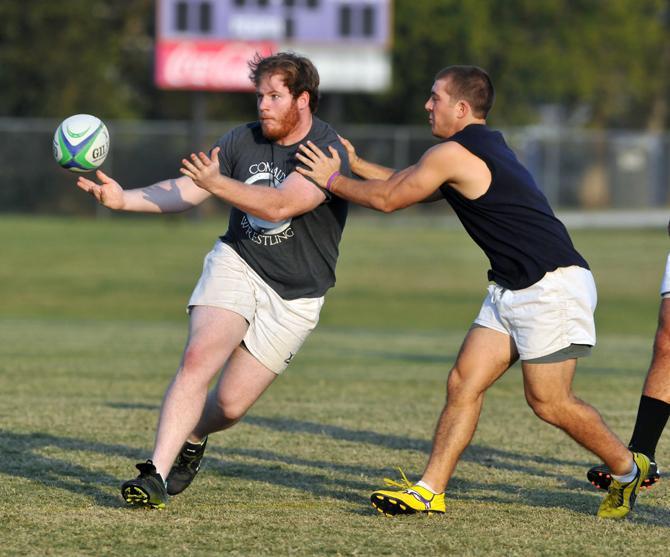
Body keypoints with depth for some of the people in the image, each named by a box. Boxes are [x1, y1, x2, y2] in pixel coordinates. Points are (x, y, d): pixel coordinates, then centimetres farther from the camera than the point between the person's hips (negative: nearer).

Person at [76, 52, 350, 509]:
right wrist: (125, 198, -13)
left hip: (295, 295, -3)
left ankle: (192, 438, 34)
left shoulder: (329, 152, -15)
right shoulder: (244, 140, 2)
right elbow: (184, 191, 2)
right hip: (236, 264, 3)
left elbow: (279, 205, -28)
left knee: (231, 404, -2)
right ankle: (157, 474, -24)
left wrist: (217, 183, -38)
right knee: (198, 357, -24)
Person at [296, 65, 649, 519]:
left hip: (553, 286, -10)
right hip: (513, 290, 10)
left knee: (547, 401, -5)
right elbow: (407, 184, 28)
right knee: (464, 383, 2)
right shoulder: (483, 148, 16)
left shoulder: (452, 154, -15)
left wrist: (332, 180, 5)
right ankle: (430, 490, 0)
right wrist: (354, 163, 25)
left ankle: (628, 468, 14)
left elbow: (387, 199, -8)